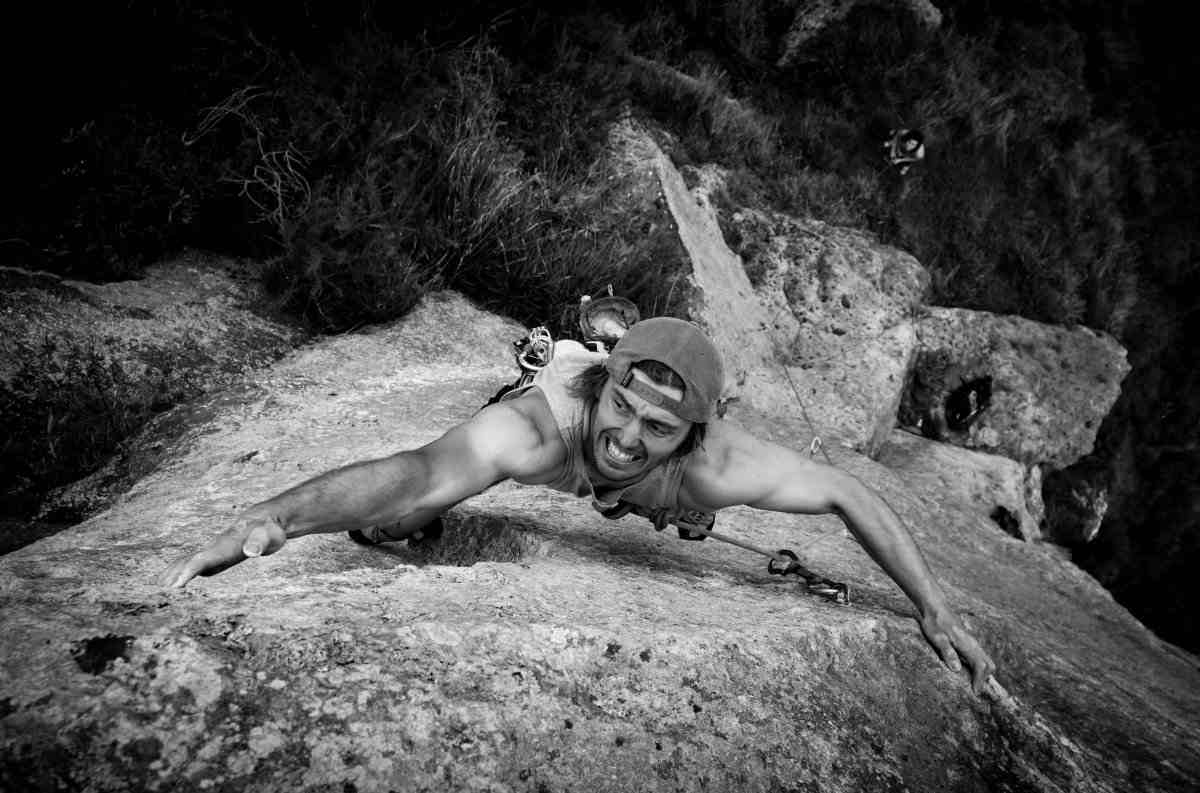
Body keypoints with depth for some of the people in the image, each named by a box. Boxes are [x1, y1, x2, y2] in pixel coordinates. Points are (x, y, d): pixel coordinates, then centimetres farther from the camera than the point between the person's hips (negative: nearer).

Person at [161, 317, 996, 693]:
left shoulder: (714, 463, -47)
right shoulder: (545, 423, -54)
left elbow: (850, 494, -36)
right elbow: (416, 475, -69)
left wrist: (936, 609, -35)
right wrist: (268, 518, -84)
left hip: (657, 490, 2)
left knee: (691, 523, 31)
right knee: (386, 528, 4)